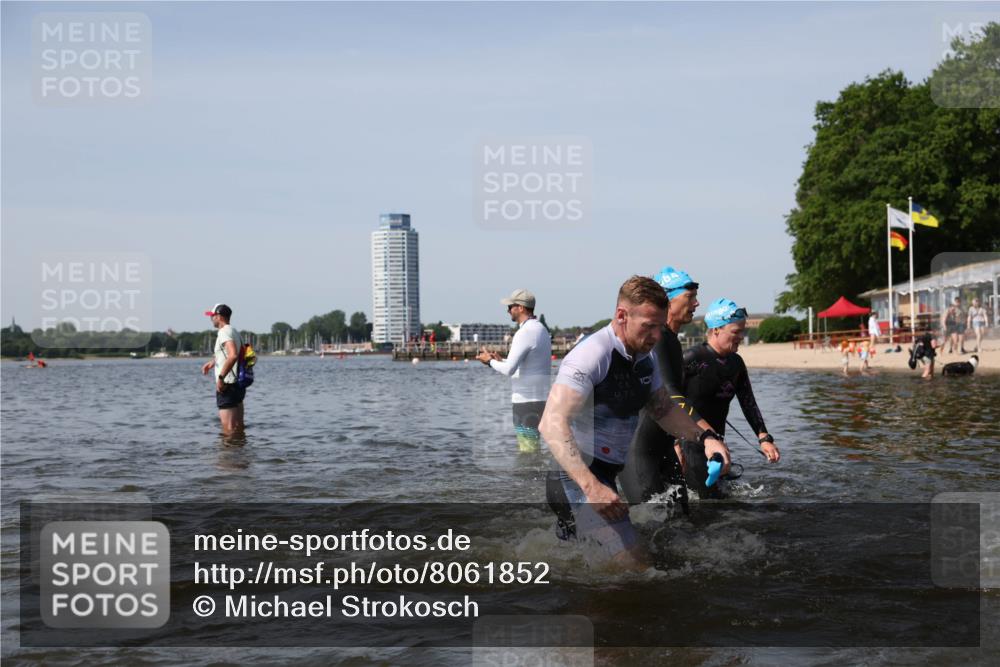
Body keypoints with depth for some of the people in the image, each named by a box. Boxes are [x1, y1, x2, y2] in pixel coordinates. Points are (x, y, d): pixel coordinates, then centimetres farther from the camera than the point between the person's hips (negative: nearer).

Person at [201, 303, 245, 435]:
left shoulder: (224, 332, -14)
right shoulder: (234, 332, 16)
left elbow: (233, 355, -31)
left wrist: (221, 377, -25)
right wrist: (213, 362, 32)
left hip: (227, 384, -10)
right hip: (239, 384, 10)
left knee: (228, 428, -8)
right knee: (238, 427, 15)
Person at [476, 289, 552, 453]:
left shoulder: (525, 332, -17)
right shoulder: (541, 329, 14)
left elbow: (509, 370, -22)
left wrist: (490, 361, -5)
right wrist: (501, 360, 16)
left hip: (527, 401, -10)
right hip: (539, 399, 10)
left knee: (528, 450, -6)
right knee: (530, 447, 16)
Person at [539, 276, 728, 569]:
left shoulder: (646, 357, 6)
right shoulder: (592, 355, -23)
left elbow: (663, 409, 21)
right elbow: (552, 424, -33)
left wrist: (704, 437, 2)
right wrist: (591, 487, -43)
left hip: (604, 476, 10)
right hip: (574, 476, -10)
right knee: (634, 562, -20)